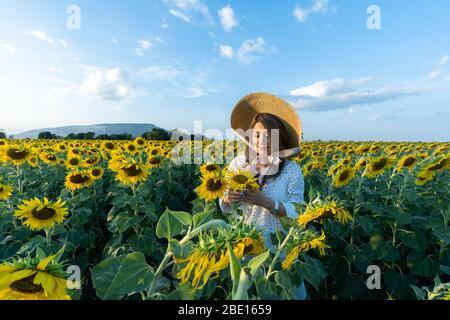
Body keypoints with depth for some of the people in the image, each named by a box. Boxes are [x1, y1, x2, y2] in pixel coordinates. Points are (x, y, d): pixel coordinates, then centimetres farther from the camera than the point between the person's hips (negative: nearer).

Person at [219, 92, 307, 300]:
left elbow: (297, 213, -13)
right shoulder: (237, 164, -7)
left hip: (279, 247, -1)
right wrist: (228, 199, -25)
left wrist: (266, 202, -29)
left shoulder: (291, 169, -12)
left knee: (293, 293, 17)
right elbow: (224, 208, -1)